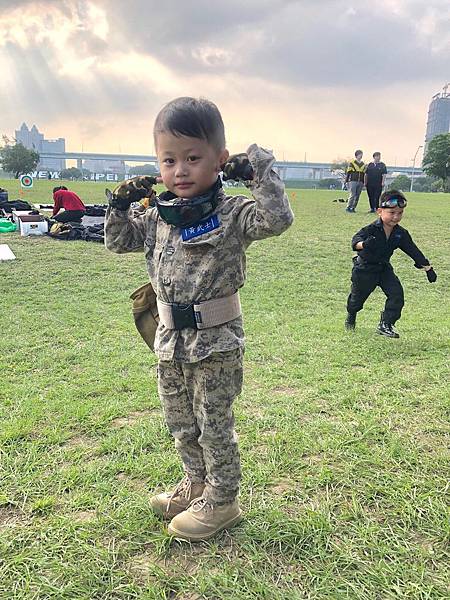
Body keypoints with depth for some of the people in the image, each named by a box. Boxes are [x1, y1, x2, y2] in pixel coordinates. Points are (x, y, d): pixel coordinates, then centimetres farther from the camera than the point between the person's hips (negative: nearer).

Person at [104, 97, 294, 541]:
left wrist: (260, 172, -24)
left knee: (214, 424, 8)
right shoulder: (158, 215, 5)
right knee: (179, 422, 21)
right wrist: (120, 204, 3)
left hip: (215, 342, -7)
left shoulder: (232, 214, -14)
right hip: (170, 339, 7)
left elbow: (277, 219, -30)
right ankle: (196, 484, 43)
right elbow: (118, 241, 17)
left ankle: (222, 500, 28)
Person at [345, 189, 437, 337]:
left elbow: (413, 251, 2)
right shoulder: (372, 229, -24)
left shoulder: (401, 233, -7)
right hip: (364, 269, -5)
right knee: (357, 297, 11)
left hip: (384, 268, 5)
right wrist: (364, 244, -64)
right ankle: (351, 316, 44)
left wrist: (428, 268, 2)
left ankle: (385, 325, 2)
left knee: (397, 294, -11)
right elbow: (356, 240, -39)